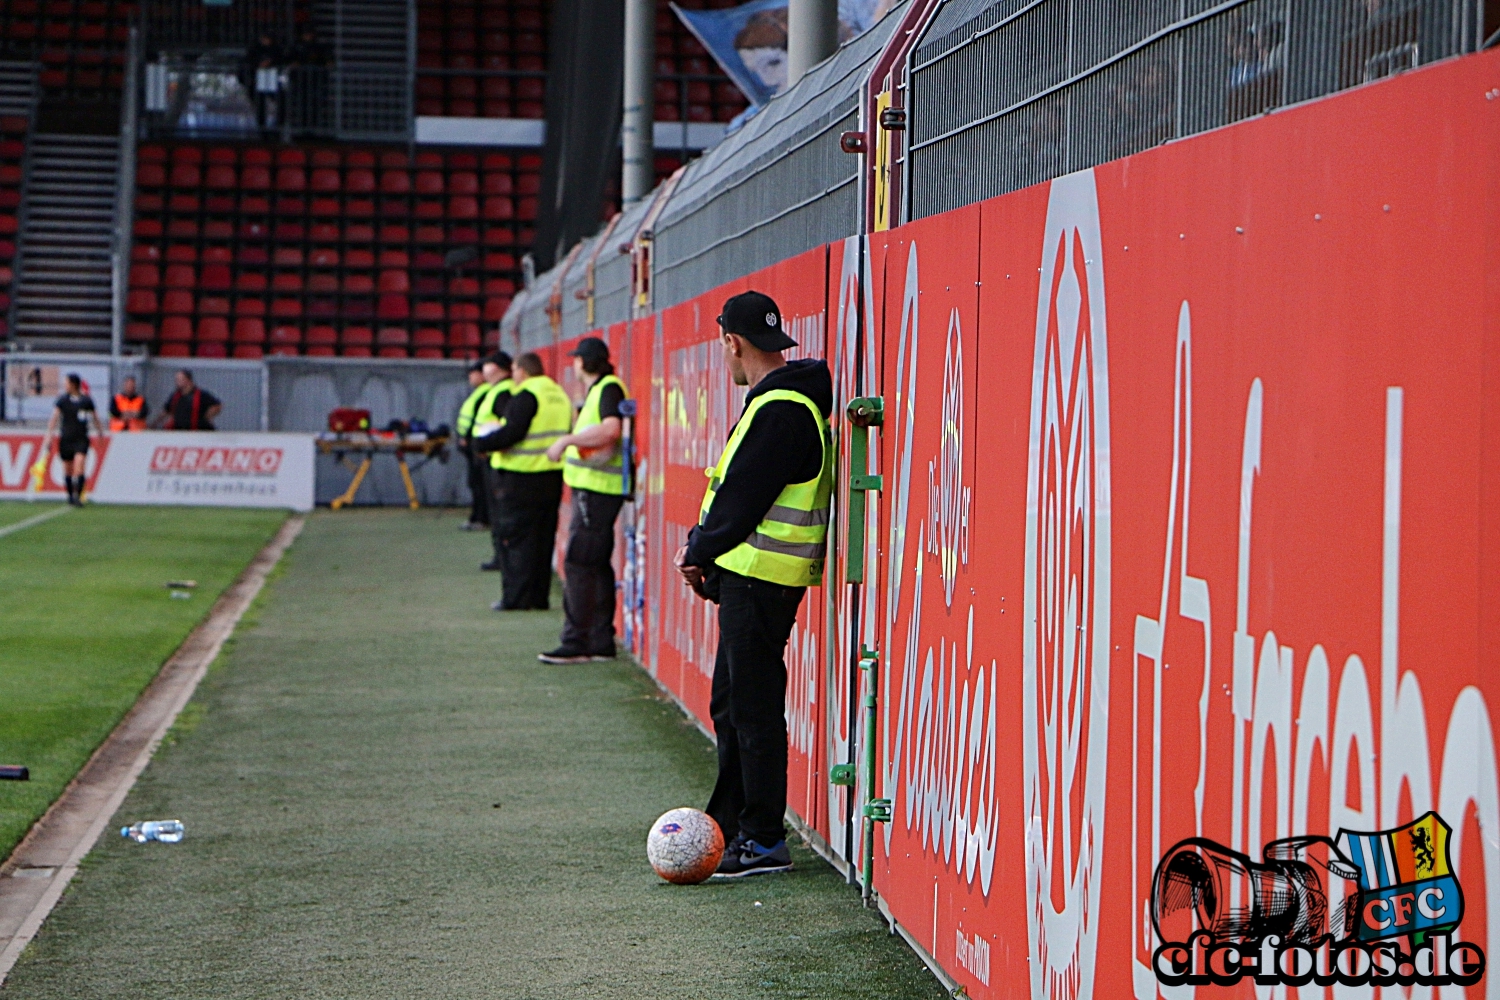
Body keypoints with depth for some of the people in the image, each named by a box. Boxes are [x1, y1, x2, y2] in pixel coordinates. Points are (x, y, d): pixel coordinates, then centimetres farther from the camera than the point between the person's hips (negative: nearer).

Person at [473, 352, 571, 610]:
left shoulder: (524, 397, -13)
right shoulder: (560, 395, 14)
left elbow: (512, 432, -21)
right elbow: (566, 432, 17)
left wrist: (483, 443, -10)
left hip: (522, 476, -8)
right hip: (553, 476, 8)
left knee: (515, 538, -2)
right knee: (543, 537, 12)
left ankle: (516, 597, -3)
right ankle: (539, 596, 14)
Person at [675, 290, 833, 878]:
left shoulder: (779, 411, -18)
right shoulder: (780, 400, 16)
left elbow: (743, 500, -19)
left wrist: (700, 552, -6)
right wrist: (703, 548, 9)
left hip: (759, 578, -10)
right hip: (749, 575, 10)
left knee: (754, 708, -6)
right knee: (731, 704, 16)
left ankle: (763, 842, -1)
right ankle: (729, 823, 23)